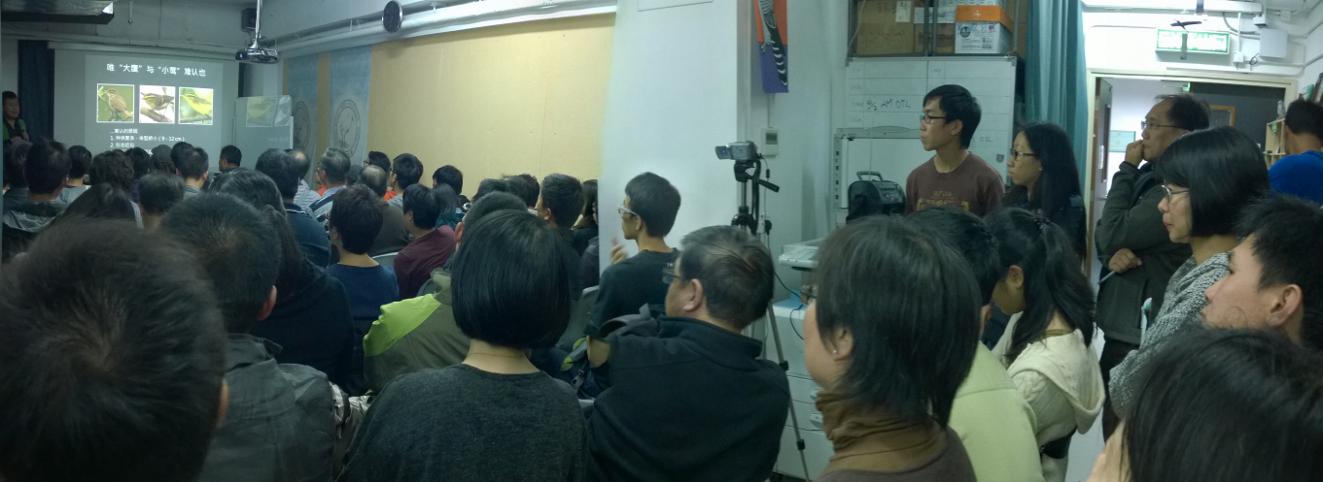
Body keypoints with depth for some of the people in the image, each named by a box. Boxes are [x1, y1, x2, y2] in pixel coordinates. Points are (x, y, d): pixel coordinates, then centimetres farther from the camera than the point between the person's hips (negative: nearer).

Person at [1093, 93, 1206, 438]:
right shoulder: (1148, 177, 11)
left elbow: (1112, 235, -21)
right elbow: (1104, 235, 11)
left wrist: (1126, 170, -11)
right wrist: (1114, 253, -14)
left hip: (1142, 339, -10)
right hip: (1124, 327, 10)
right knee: (1115, 435, 19)